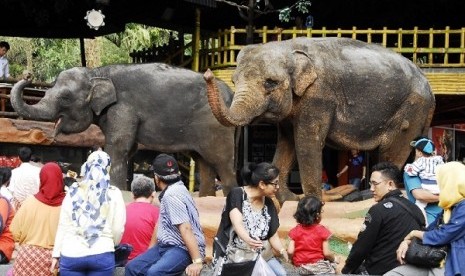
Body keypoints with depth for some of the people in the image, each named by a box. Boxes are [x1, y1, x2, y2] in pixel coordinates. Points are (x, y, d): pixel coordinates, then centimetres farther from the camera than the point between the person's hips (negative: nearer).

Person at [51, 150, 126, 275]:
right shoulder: (114, 194, 1)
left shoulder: (74, 191, 5)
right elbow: (118, 229, 2)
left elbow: (63, 225, 4)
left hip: (71, 254, 1)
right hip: (101, 255, -1)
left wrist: (56, 253, 10)